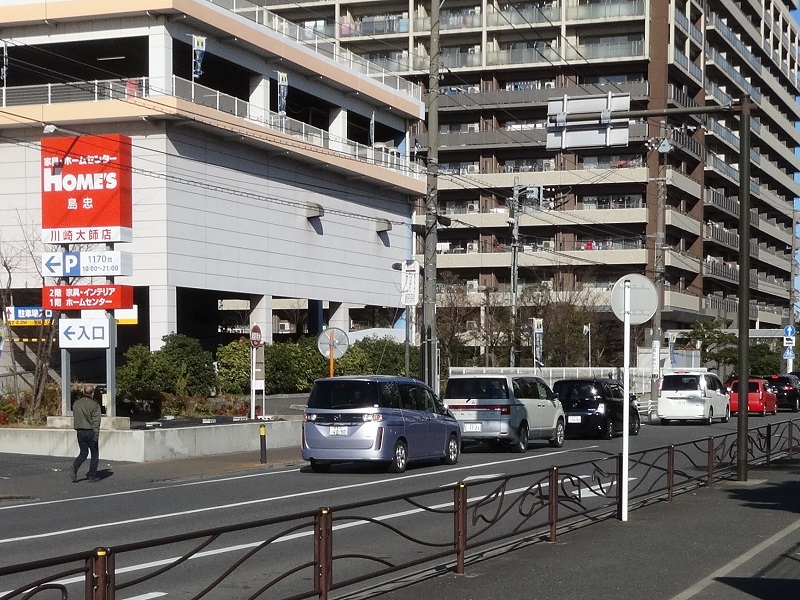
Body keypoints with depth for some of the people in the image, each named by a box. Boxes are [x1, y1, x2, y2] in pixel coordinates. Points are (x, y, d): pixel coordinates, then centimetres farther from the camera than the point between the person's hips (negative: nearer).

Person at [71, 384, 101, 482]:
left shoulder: (76, 404, 6)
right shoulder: (94, 404, -11)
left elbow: (75, 418, 13)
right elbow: (96, 421, -14)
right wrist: (96, 435, -14)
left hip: (80, 432, 5)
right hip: (91, 432, -5)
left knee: (83, 453, 16)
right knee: (94, 454, 8)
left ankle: (75, 467, -8)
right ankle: (92, 475, 8)